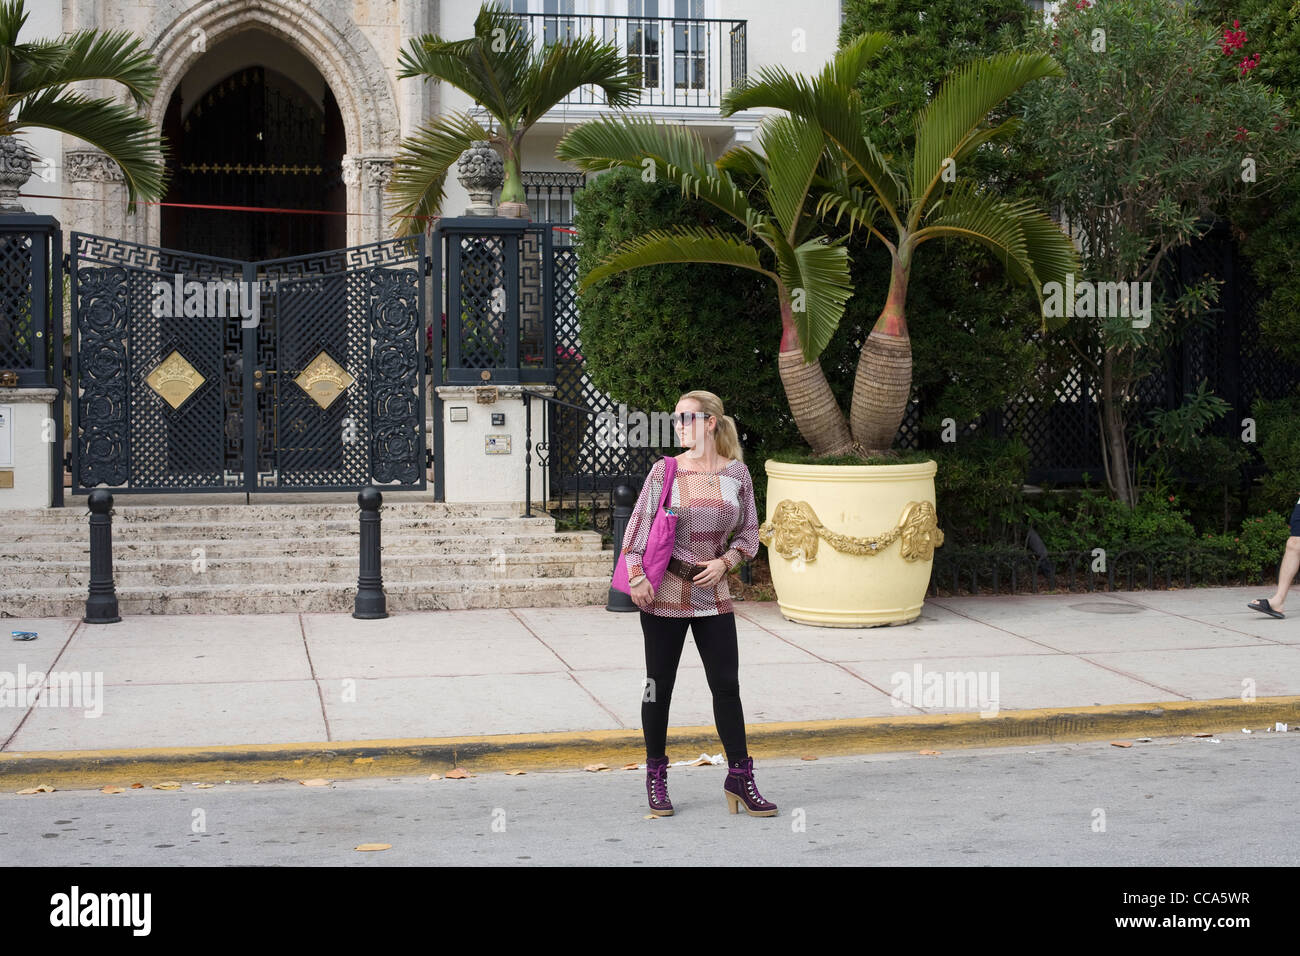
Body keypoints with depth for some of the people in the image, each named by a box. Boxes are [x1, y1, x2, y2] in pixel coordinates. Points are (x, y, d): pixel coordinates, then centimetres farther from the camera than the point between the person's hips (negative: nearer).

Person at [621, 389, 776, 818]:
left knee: (727, 686, 1)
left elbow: (748, 536, 9)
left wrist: (723, 562, -8)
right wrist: (636, 576, -13)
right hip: (664, 593, -2)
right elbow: (637, 527, -2)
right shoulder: (665, 471, -3)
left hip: (713, 593, 2)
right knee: (659, 686, 5)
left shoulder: (736, 473, 3)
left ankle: (739, 778, 11)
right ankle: (656, 777, 18)